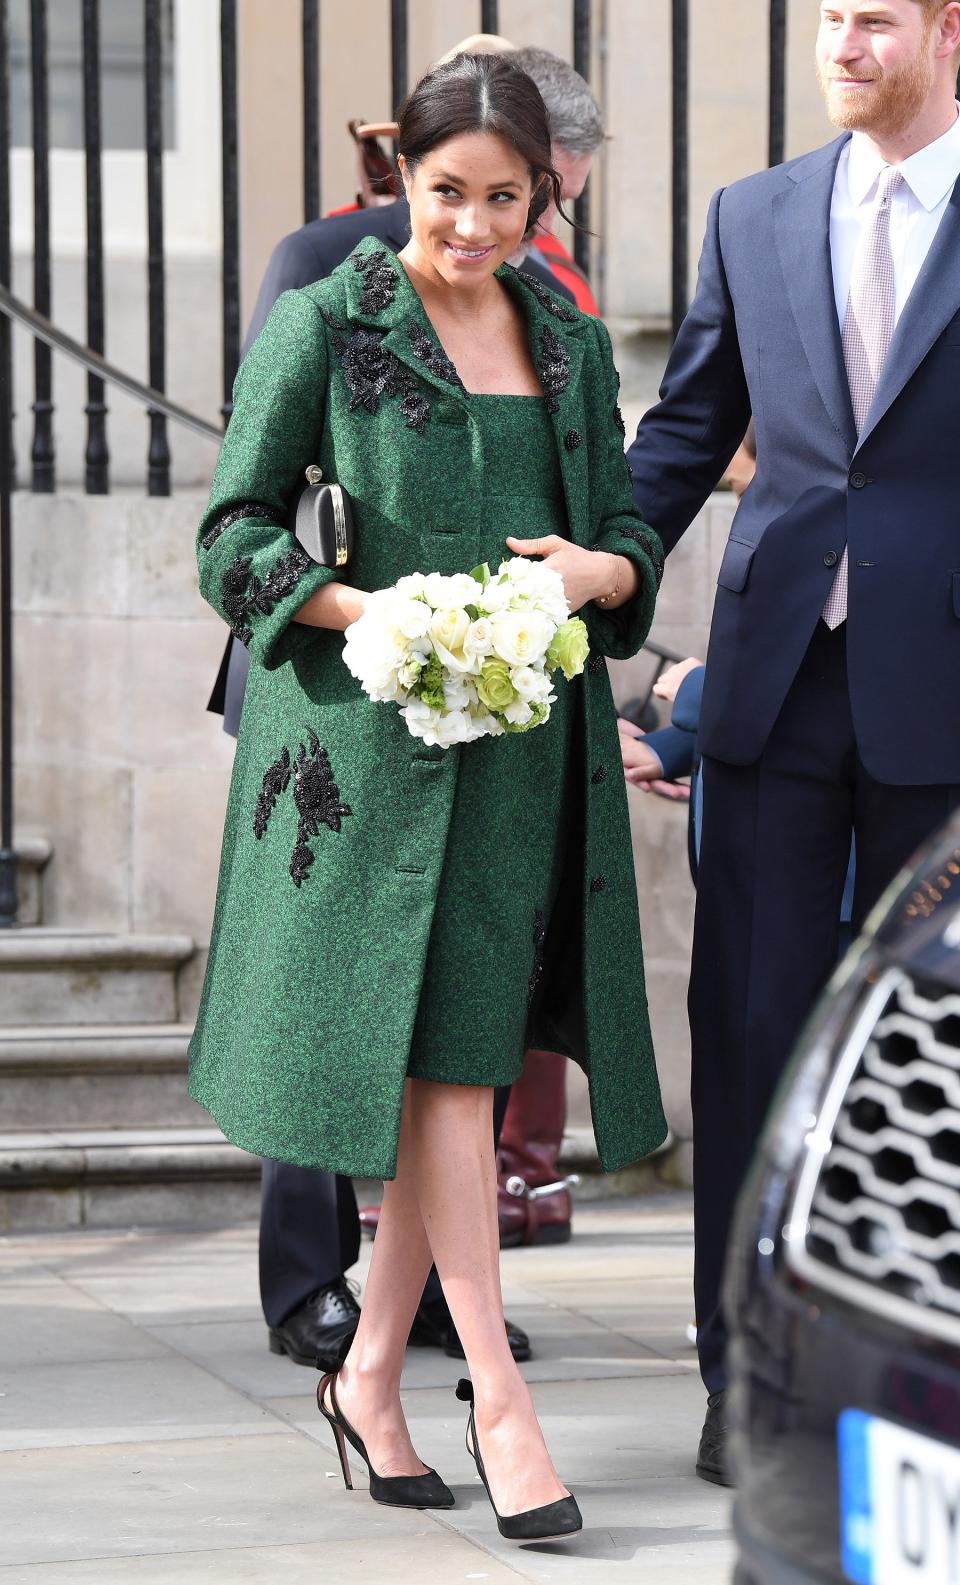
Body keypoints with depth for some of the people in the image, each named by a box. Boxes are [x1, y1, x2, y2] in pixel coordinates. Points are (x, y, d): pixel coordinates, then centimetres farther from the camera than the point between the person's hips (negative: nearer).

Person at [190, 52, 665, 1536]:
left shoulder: (570, 345, 13)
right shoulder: (322, 327, -1)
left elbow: (629, 534, 17)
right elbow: (235, 538, -3)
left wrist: (596, 569, -7)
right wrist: (379, 616, -18)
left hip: (530, 737, 5)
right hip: (372, 739, -5)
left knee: (470, 1057, 4)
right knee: (444, 1055, -8)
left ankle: (372, 1374, 15)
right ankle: (497, 1394, -4)